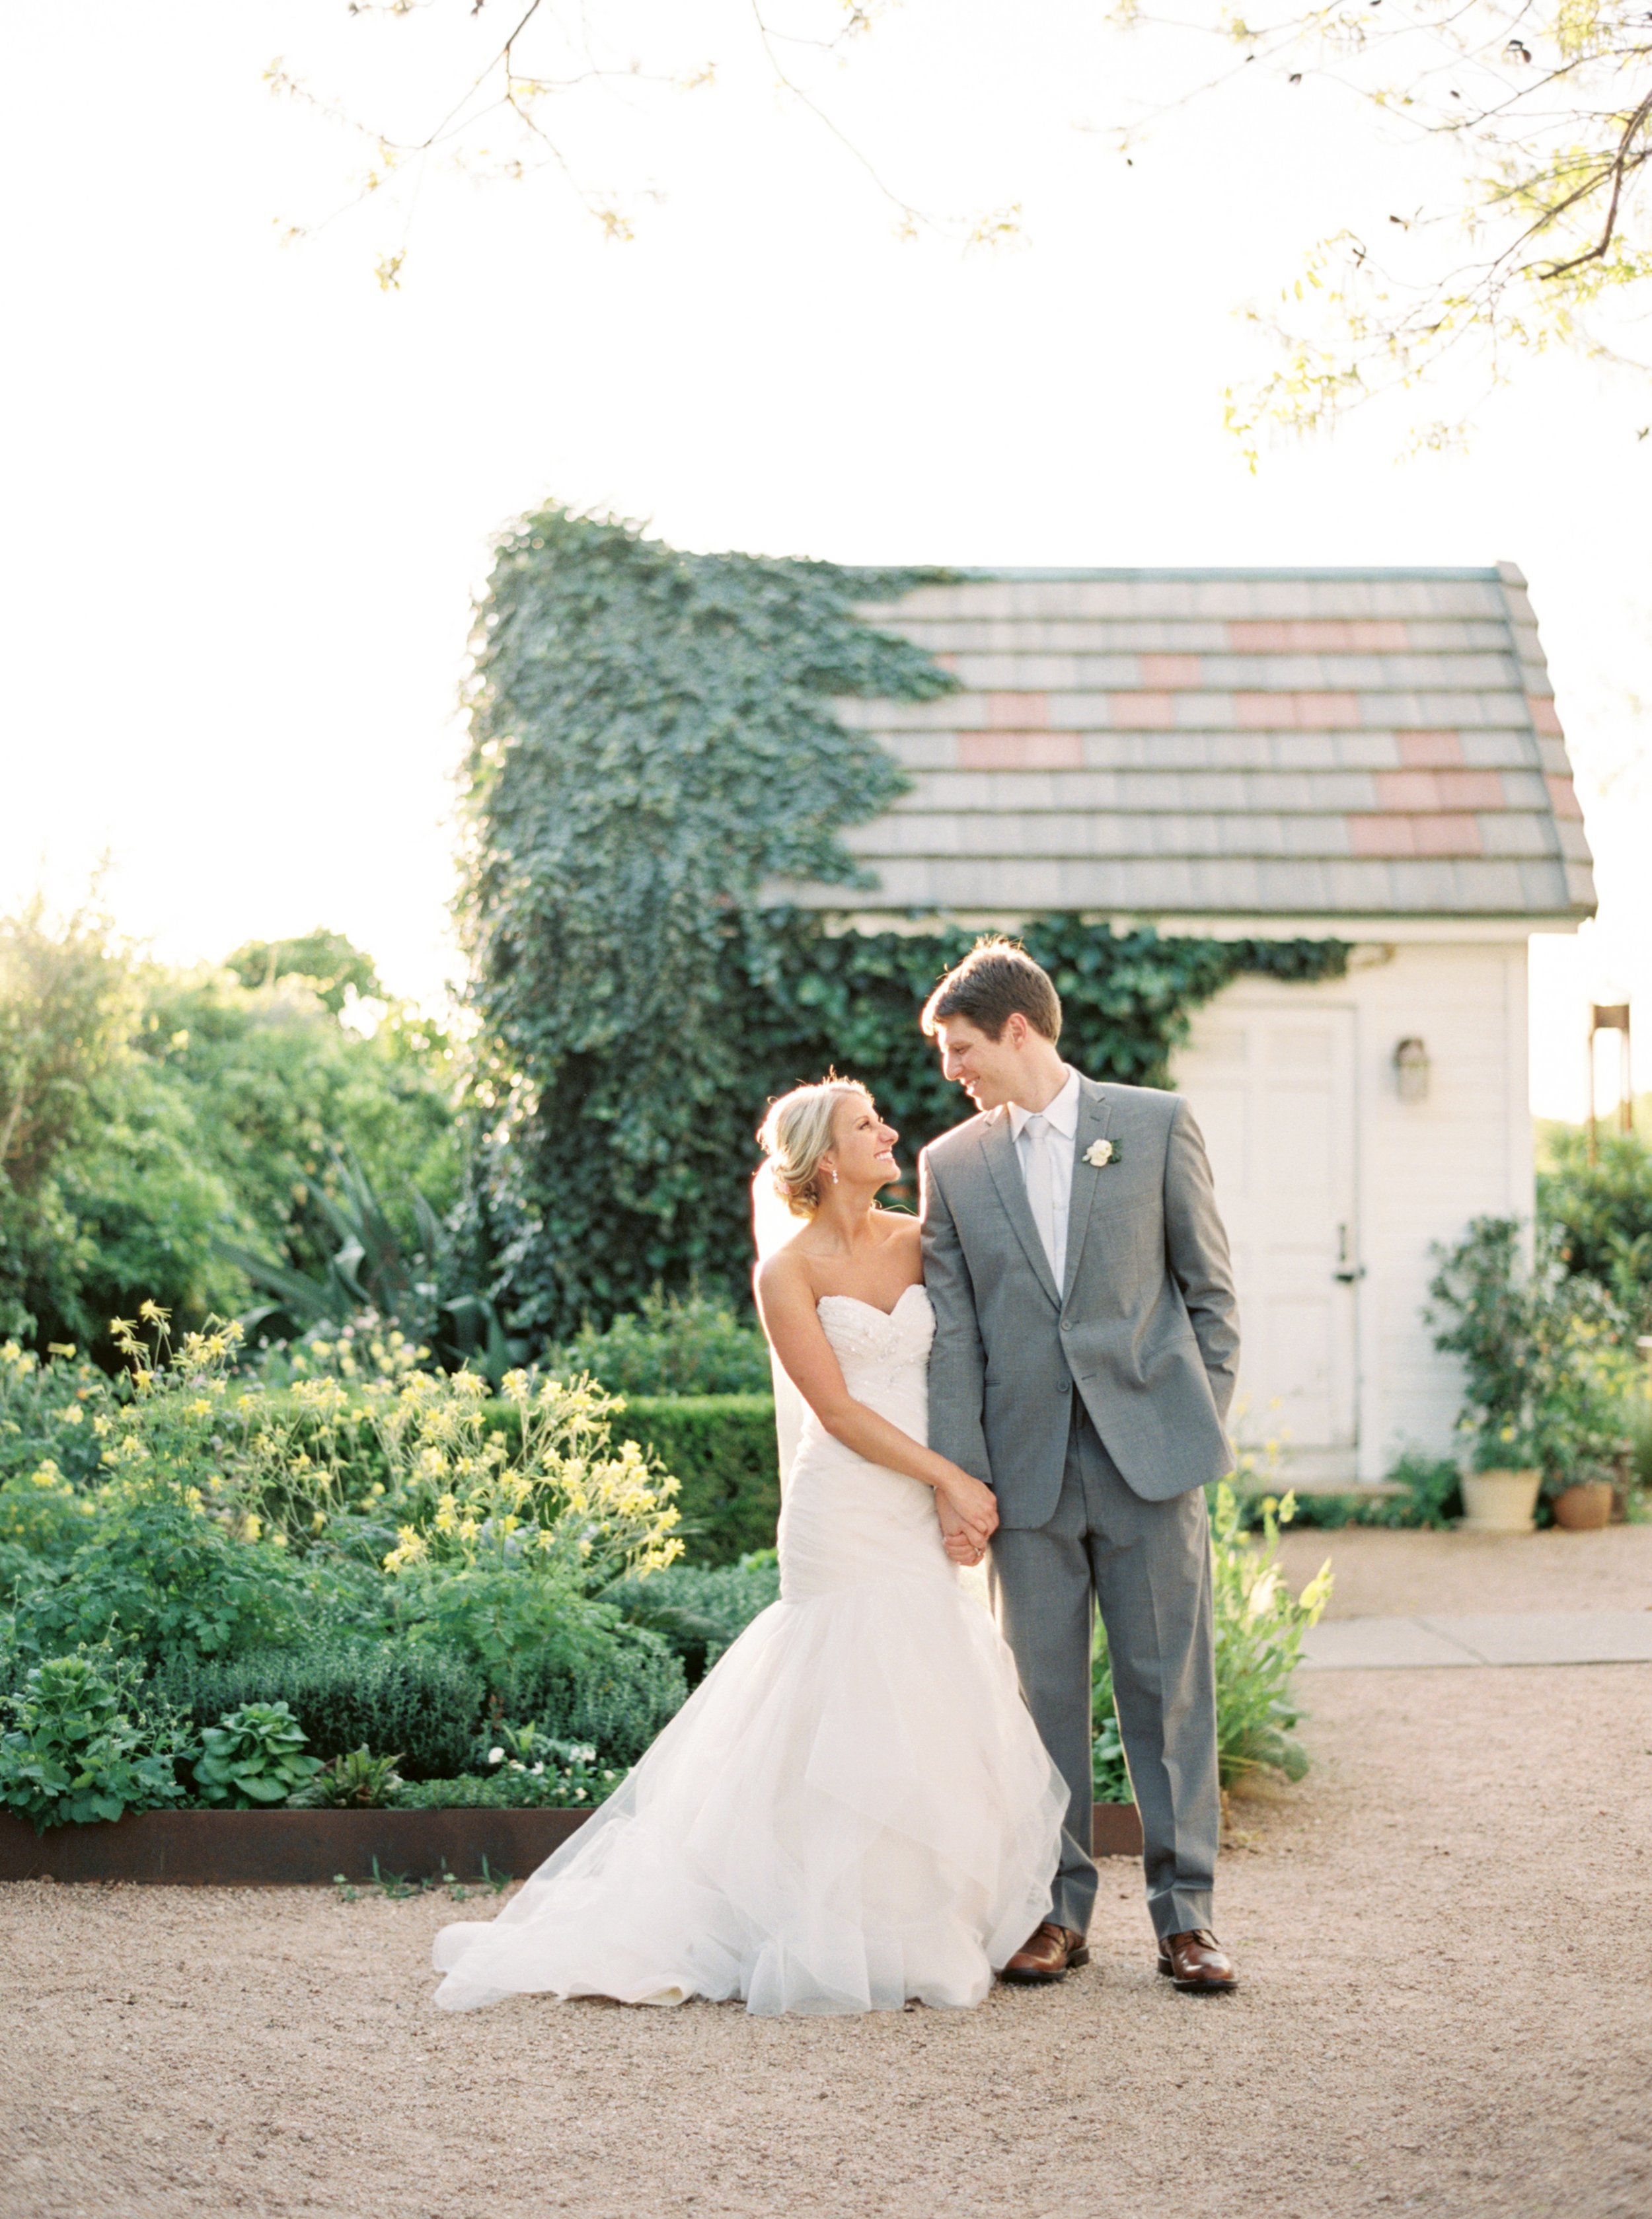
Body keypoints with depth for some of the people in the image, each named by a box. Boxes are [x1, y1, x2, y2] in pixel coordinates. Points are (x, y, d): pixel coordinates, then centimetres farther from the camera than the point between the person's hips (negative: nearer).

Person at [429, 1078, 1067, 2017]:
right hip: (846, 1511, -6)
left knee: (940, 1721, 7)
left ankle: (918, 1931, 19)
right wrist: (951, 1480, -11)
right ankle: (842, 1949, 7)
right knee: (855, 1721, -5)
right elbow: (838, 1410, -10)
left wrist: (960, 1495, -5)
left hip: (924, 1515, 6)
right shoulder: (788, 1273, -6)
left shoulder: (919, 1240, 10)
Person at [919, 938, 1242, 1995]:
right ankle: (1059, 1908, 16)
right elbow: (954, 1337, 5)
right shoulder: (952, 1164, 9)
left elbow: (1211, 1288, 6)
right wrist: (959, 1479, -2)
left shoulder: (1159, 1125, 4)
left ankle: (1186, 1911, 8)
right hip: (1029, 1467, 2)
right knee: (1045, 1690, 5)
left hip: (1151, 1452, -2)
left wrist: (1202, 1422, -1)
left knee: (1171, 1685, 1)